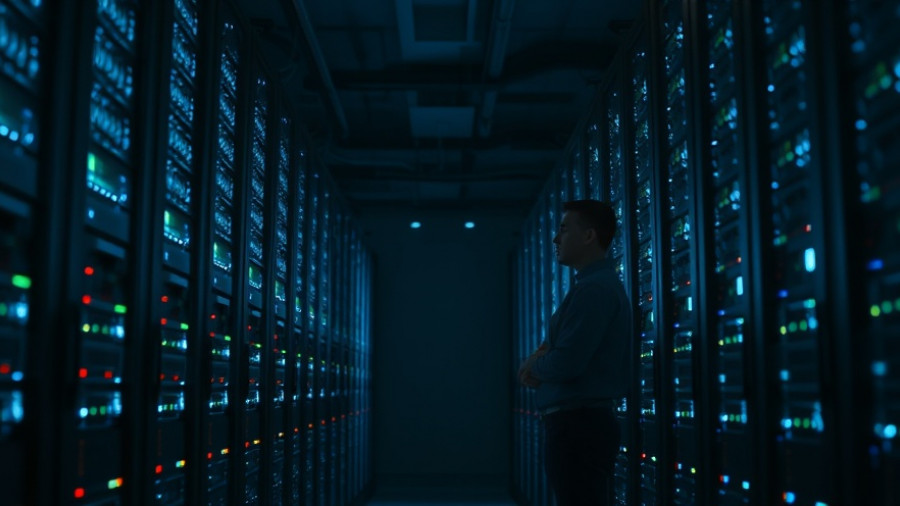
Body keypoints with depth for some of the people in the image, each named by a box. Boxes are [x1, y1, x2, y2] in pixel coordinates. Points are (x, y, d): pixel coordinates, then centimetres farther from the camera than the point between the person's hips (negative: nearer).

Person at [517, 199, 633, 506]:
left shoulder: (594, 289, -16)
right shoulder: (601, 285, 17)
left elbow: (566, 364, -24)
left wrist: (535, 366, -3)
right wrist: (542, 363, 2)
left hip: (578, 425, -10)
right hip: (583, 422, 10)